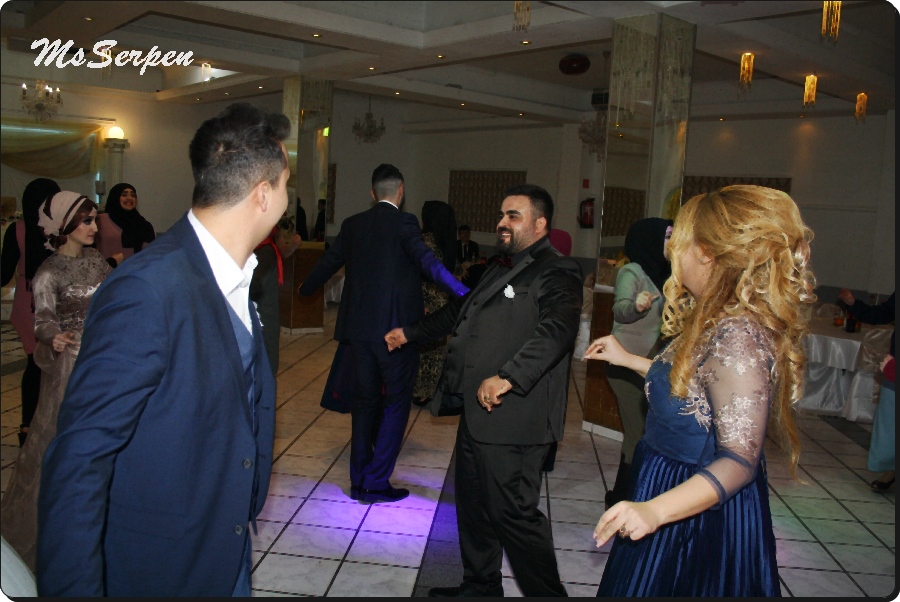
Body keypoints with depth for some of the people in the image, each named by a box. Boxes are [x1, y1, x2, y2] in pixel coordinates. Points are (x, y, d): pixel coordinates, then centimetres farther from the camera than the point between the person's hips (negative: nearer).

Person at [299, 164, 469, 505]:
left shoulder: (352, 225, 8)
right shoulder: (403, 222, -8)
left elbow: (328, 262, 19)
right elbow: (426, 260, -22)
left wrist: (304, 290, 37)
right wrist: (463, 293, -29)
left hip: (358, 327, 6)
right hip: (396, 329, -5)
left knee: (364, 400, 15)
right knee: (396, 403, 6)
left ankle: (359, 481, 23)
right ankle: (376, 483, 7)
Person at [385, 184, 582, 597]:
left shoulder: (556, 273, -10)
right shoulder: (501, 268, 21)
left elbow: (556, 329, -28)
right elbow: (459, 312, 33)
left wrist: (508, 376, -39)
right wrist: (410, 333, 39)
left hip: (511, 419, -10)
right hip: (477, 413, 10)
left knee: (513, 514, -4)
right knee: (474, 507, 19)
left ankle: (546, 592, 17)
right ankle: (480, 586, 36)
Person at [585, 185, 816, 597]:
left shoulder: (736, 335, -27)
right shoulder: (720, 321, 4)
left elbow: (739, 460, -30)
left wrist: (655, 510, -43)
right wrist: (628, 360, 20)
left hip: (701, 511, -9)